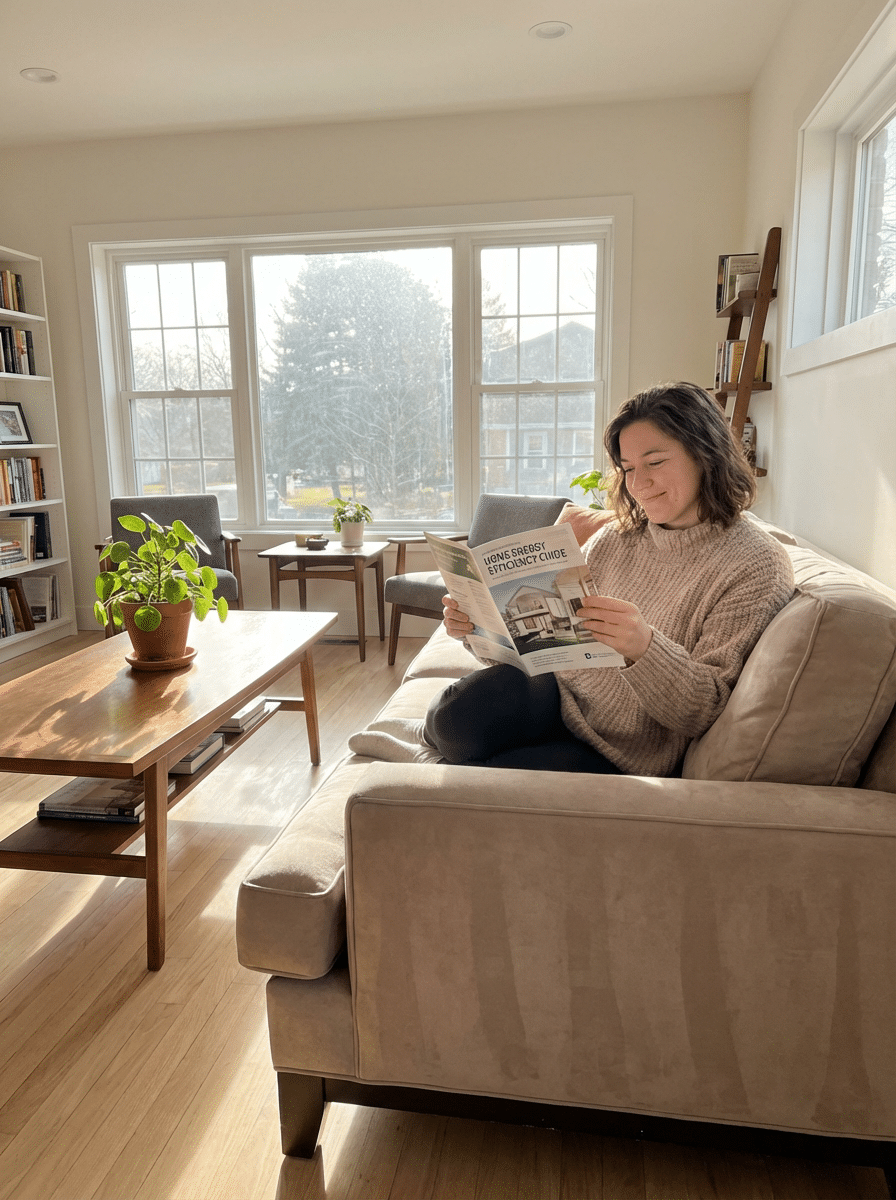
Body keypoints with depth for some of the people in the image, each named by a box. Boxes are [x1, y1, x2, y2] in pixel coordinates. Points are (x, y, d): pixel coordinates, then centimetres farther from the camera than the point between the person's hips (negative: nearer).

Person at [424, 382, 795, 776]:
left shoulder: (757, 566, -12)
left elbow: (706, 710, -16)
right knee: (459, 710, -27)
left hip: (621, 756, -4)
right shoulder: (616, 537, 7)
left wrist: (643, 648, -34)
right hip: (561, 695, 4)